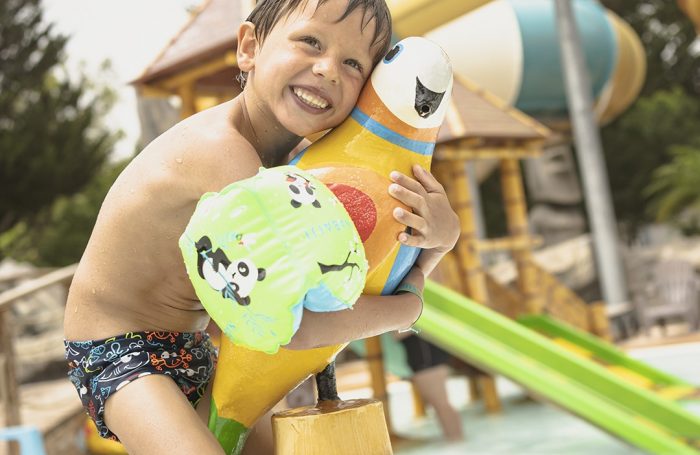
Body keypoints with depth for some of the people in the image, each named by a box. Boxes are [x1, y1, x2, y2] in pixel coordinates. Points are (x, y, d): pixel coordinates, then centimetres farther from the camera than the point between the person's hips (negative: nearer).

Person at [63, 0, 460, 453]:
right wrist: (409, 305, -19)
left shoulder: (290, 154, -2)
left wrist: (443, 232, -19)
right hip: (118, 353, -9)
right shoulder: (223, 148, -29)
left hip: (192, 348, 9)